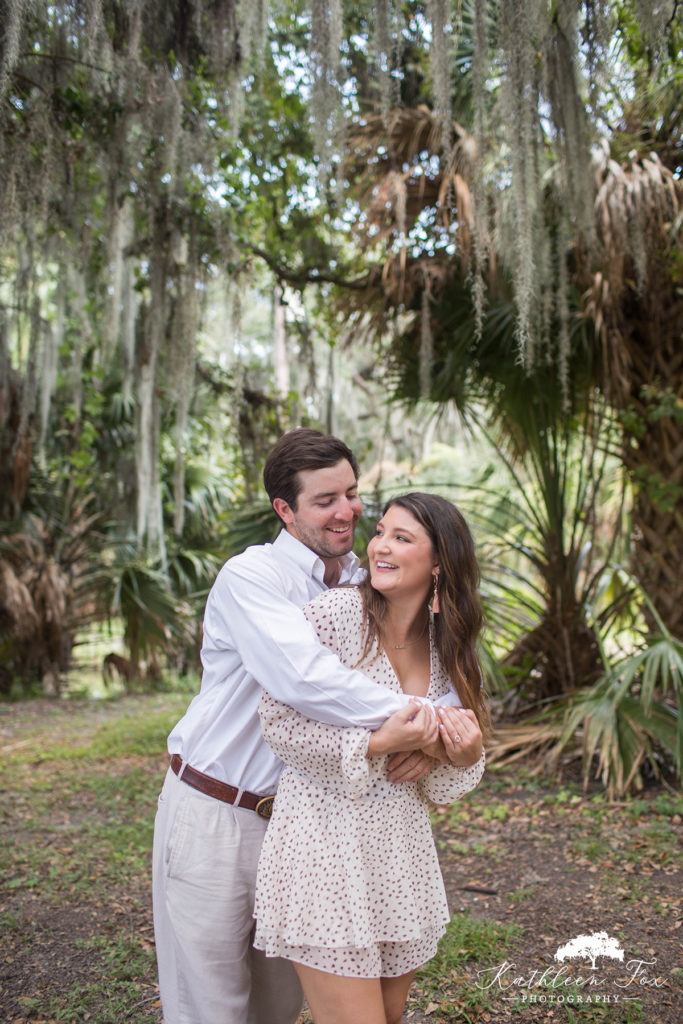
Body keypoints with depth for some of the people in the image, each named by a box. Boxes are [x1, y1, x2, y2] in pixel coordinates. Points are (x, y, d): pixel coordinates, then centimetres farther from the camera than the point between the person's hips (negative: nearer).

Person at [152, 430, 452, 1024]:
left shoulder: (364, 587, 5)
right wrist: (416, 715, -32)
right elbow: (302, 676, -33)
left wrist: (427, 731, -17)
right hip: (214, 815, -6)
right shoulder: (251, 576, -17)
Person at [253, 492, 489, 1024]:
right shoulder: (334, 613, -13)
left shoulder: (445, 650, 5)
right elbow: (281, 723, -14)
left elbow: (435, 785, 10)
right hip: (327, 845, -6)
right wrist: (376, 742, -20)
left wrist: (465, 756, -12)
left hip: (401, 850, 6)